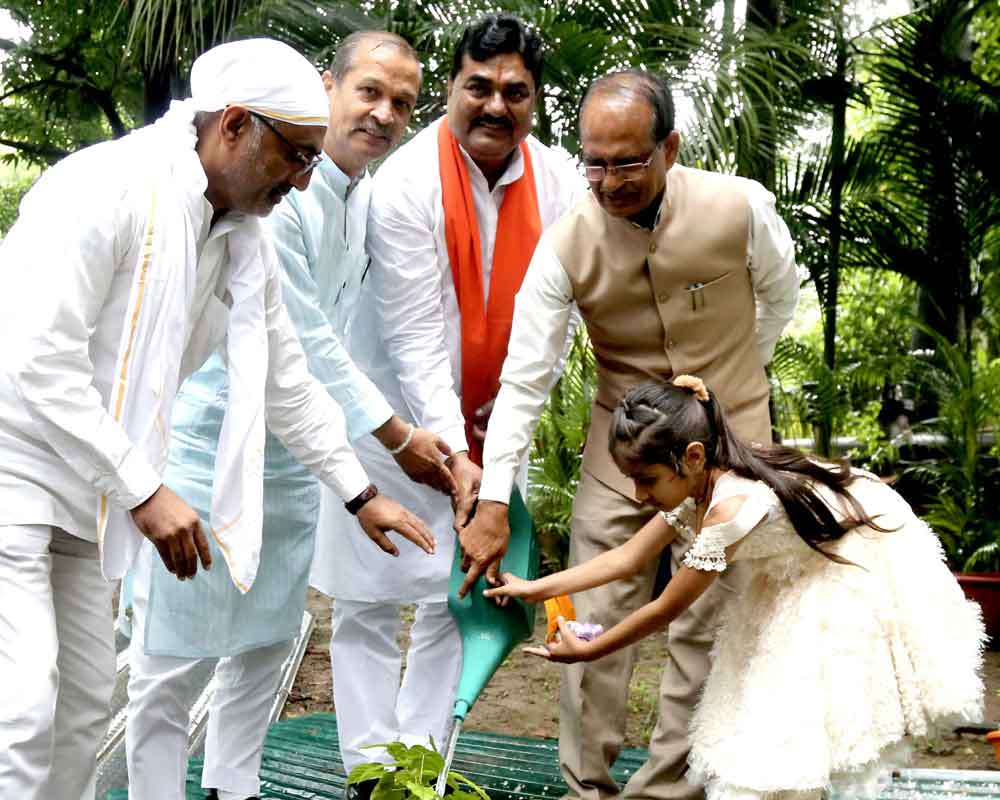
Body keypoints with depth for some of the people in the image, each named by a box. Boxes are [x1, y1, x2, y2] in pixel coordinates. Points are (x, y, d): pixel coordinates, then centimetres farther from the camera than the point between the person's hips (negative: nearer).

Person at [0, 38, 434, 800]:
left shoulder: (244, 243, 5)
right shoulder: (108, 186, -20)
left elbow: (287, 380, 17)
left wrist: (361, 494, 19)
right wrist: (143, 490, -22)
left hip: (78, 487, 9)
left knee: (87, 699, 10)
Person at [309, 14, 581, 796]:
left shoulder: (559, 183, -6)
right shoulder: (407, 182, -17)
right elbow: (415, 335, -19)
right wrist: (450, 454, -23)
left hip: (489, 423, 4)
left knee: (458, 598, 6)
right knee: (369, 601, 2)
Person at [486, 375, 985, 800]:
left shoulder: (729, 511, -33)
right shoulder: (698, 486, -7)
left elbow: (667, 609, -22)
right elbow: (628, 557, 3)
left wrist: (586, 651, -11)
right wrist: (536, 588, 2)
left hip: (868, 584, -9)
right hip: (814, 578, 9)